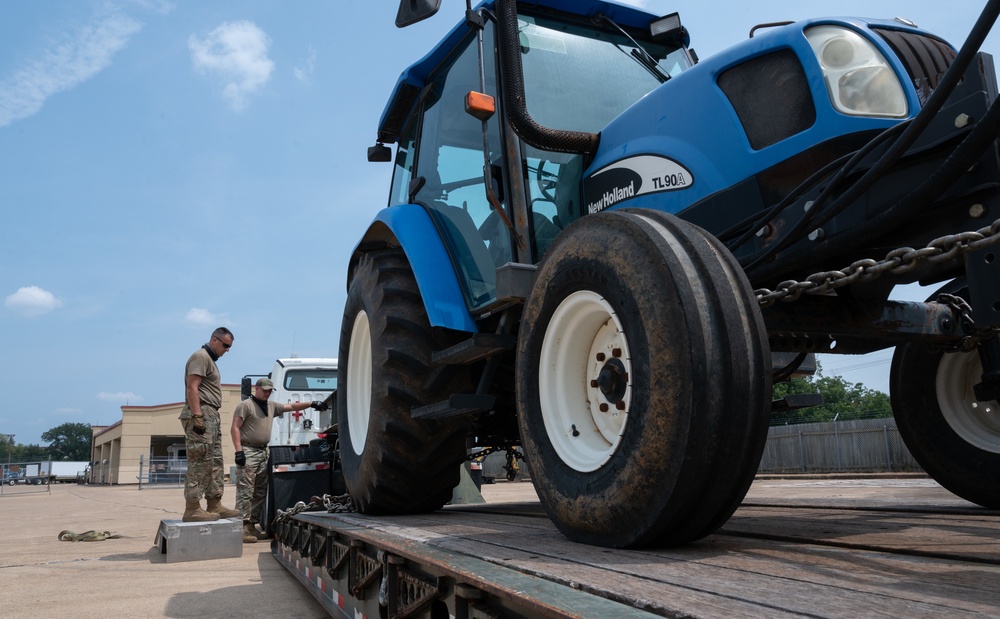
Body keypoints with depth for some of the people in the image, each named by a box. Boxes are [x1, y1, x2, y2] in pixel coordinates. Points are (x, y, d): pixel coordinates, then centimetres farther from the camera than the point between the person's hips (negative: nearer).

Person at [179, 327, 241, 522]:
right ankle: (192, 509, -11)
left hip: (211, 416, 11)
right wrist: (197, 416, -23)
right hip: (202, 414, -11)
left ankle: (214, 505, 12)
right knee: (199, 463, -12)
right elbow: (192, 388, -16)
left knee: (215, 462, 9)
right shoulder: (201, 356, -6)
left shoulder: (210, 360, 25)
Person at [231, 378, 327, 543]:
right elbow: (235, 428, -8)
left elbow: (291, 407, 21)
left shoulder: (272, 406, 18)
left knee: (260, 492, 8)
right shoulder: (245, 405, -4)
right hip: (248, 452, -8)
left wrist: (311, 404, 8)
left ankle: (252, 525, 13)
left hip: (263, 452, 8)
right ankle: (242, 527, -11)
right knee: (245, 491, -10)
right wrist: (238, 451, -17)